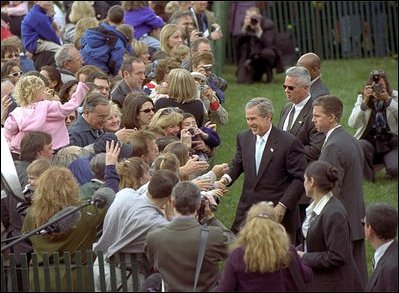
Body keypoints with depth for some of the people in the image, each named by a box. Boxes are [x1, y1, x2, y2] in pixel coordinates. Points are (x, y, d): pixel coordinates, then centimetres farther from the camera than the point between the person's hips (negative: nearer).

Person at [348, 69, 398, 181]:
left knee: (394, 170, -28)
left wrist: (388, 100, -29)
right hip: (369, 142, 1)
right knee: (362, 145, -35)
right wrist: (364, 102, -24)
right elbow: (352, 123, -14)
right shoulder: (362, 98, 0)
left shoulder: (394, 97, 0)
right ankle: (368, 179, -10)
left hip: (391, 144, -1)